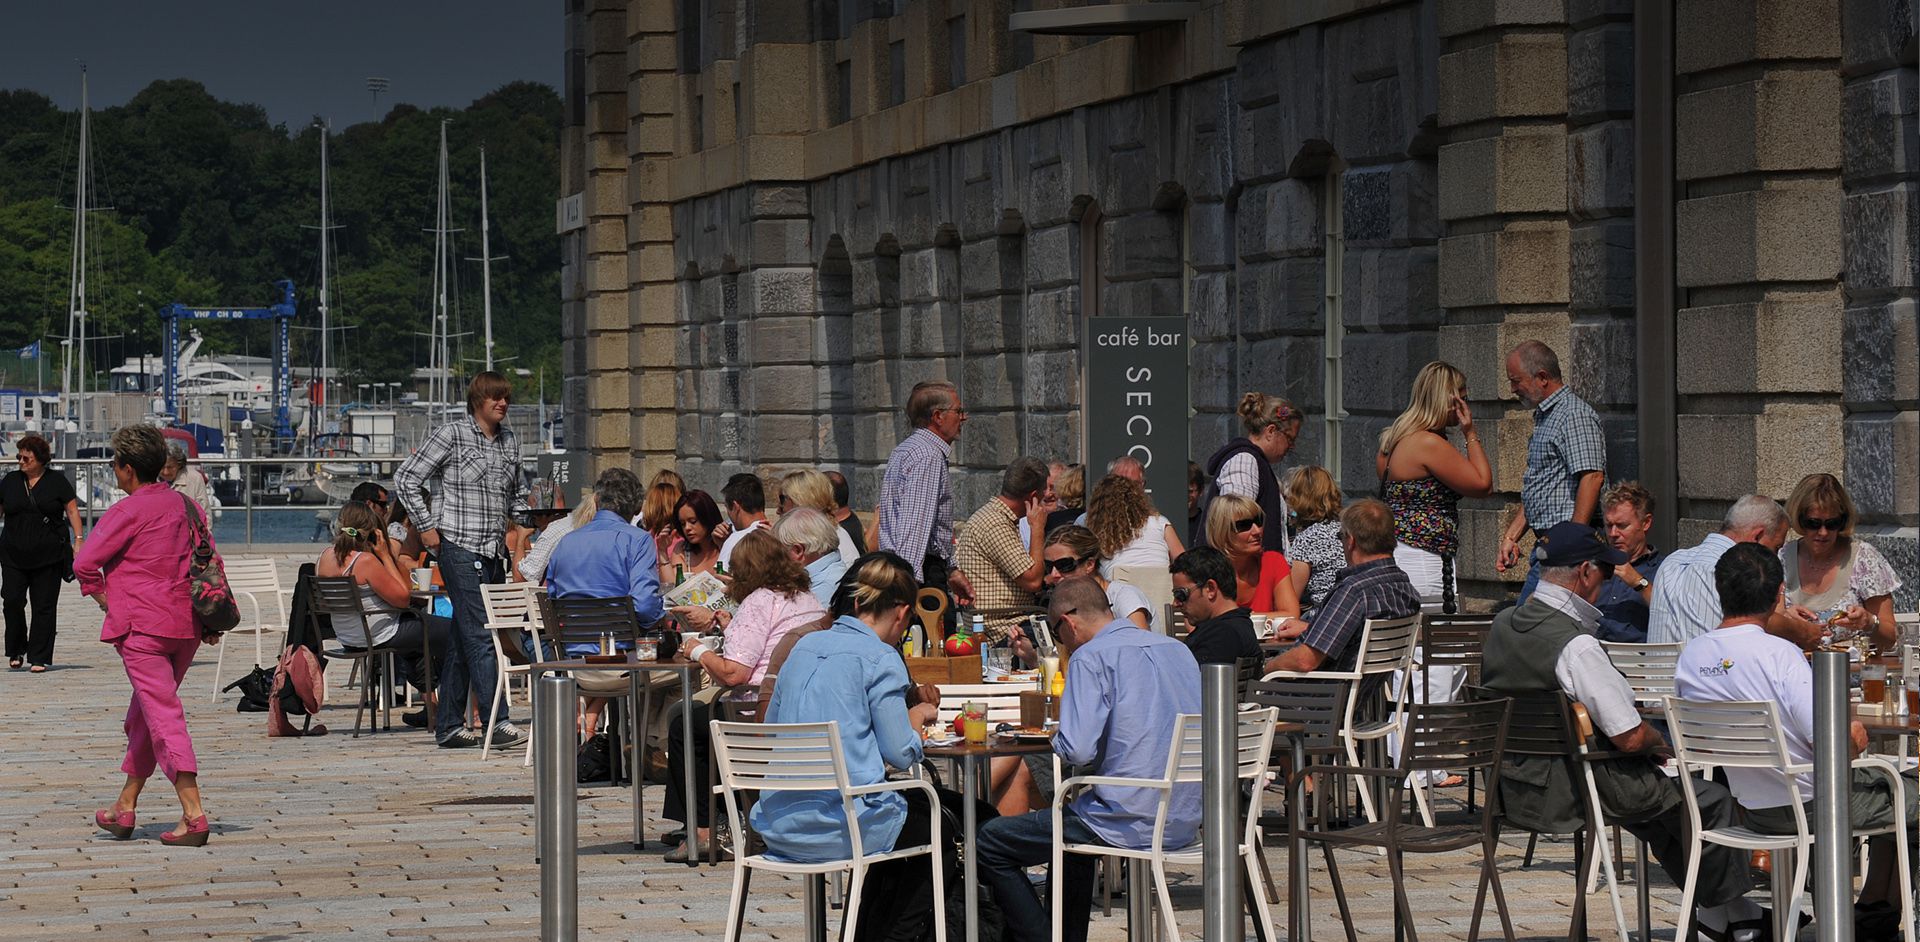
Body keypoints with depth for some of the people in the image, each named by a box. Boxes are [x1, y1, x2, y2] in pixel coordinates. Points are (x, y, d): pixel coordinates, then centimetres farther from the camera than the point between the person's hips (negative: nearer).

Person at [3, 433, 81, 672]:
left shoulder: (57, 481, 2)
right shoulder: (10, 481, 8)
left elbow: (72, 509, 3)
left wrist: (78, 540, -4)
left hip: (48, 555, -2)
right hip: (14, 555, 2)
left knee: (44, 606, -1)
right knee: (13, 601, -6)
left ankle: (38, 658, 4)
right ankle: (16, 651, 11)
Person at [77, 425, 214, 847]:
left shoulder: (127, 512, -10)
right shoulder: (184, 506, 10)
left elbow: (84, 563, -16)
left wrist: (106, 601, 0)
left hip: (142, 627, -7)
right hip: (186, 626, 7)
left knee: (163, 716, -9)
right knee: (143, 713, 19)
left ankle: (193, 813, -18)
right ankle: (124, 807, 26)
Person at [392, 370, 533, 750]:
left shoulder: (509, 441, 14)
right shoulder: (450, 435, -5)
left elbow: (518, 492, 29)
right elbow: (406, 478, -3)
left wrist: (518, 526, 14)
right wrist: (426, 526, -6)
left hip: (495, 551, 7)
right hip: (460, 549, -7)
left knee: (463, 640, 10)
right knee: (479, 636, -12)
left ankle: (448, 725, 13)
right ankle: (497, 722, -17)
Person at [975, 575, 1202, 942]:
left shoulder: (1092, 657, -11)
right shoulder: (1179, 650, 12)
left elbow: (1076, 750, -21)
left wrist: (1055, 739, 4)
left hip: (1130, 822, -8)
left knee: (990, 844, 4)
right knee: (1070, 816, 37)